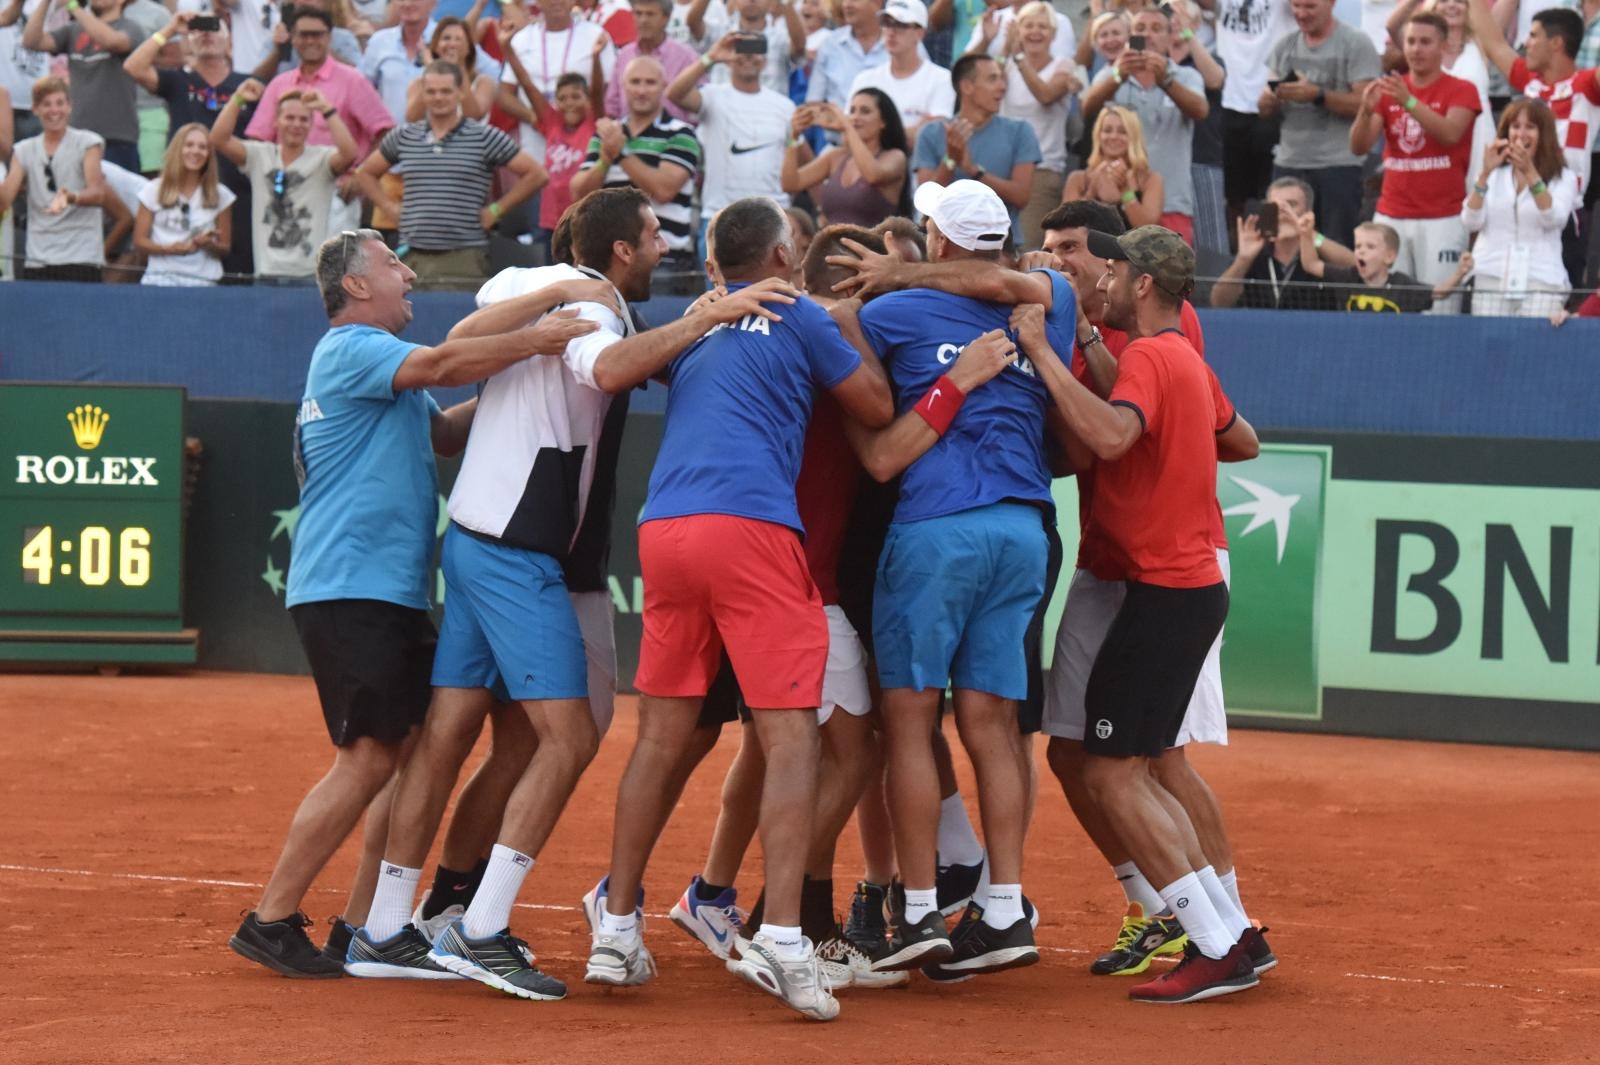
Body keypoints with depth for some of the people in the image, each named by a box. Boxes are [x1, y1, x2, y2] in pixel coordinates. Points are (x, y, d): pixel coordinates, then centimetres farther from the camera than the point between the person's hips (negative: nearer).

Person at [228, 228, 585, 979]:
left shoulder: (378, 364, 23)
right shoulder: (351, 349, -8)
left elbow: (445, 432, 26)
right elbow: (442, 364, -24)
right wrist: (535, 340, -23)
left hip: (389, 594, 10)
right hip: (349, 591, -10)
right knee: (369, 760, -12)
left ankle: (362, 926, 9)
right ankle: (270, 922, -6)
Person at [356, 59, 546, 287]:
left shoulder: (485, 138, 3)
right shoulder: (403, 137, 13)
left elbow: (536, 175, 4)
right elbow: (365, 174, 26)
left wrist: (496, 210, 1)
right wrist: (391, 207, 12)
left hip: (464, 259, -3)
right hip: (413, 257, 3)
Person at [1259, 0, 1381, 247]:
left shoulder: (1356, 44, -3)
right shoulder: (1284, 47, 13)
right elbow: (1267, 110, 14)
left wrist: (1317, 95, -21)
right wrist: (1268, 100, -10)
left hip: (1338, 166, -5)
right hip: (1288, 165, 5)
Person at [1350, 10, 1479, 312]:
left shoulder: (1461, 91, -1)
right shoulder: (1387, 90, 10)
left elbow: (1450, 133, -20)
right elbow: (1359, 147, 2)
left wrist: (1409, 102, -33)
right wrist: (1366, 111, -18)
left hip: (1442, 219, -3)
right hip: (1390, 216, 3)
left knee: (1438, 310, -6)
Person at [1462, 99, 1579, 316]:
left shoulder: (1563, 178, 6)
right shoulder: (1494, 175, 14)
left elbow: (1554, 219, -12)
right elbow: (1471, 223, 1)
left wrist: (1530, 173, -22)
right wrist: (1484, 173, -10)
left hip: (1542, 284, -2)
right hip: (1490, 281, 2)